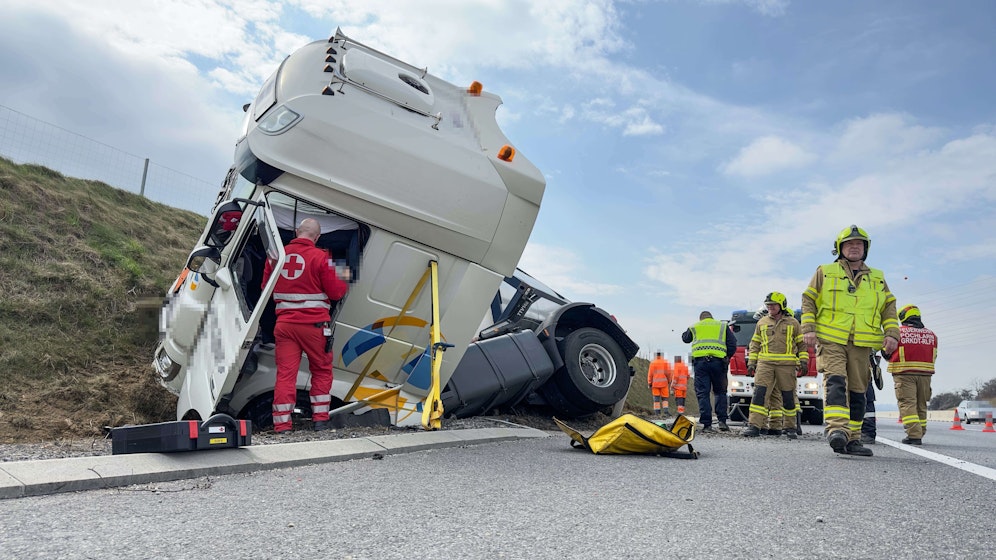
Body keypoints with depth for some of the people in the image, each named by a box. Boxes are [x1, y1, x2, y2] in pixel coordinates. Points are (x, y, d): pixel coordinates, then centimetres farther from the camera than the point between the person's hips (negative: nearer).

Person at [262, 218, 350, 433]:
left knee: (285, 373, 5)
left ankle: (282, 425, 5)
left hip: (284, 324, 3)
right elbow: (335, 292, -7)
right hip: (314, 324, -3)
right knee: (322, 370, 15)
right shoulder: (320, 257, -10)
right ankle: (320, 419, 19)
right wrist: (345, 284, 13)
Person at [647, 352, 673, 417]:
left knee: (656, 398, 3)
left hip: (655, 383, -1)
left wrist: (649, 383, 4)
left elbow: (650, 374, -2)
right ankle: (666, 411, -6)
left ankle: (657, 413, -1)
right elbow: (668, 373, 0)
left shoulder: (653, 363, -1)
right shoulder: (665, 362, 3)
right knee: (664, 398, 8)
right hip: (664, 383, 1)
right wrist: (669, 381, 12)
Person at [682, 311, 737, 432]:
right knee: (720, 392, 14)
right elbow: (733, 344, 10)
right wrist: (727, 357, 22)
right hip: (718, 361, 0)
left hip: (700, 361, 0)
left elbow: (685, 338, 34)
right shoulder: (723, 326, 18)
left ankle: (707, 424, -4)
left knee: (702, 393, 1)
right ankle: (722, 421, 4)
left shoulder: (694, 327, 18)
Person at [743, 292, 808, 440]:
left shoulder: (792, 323, 9)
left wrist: (803, 362, 5)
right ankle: (754, 426, -12)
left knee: (788, 396, 4)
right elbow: (755, 344, 17)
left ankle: (790, 427, 17)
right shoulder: (762, 322, 14)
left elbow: (802, 344, 13)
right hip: (765, 363, 1)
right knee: (760, 393, -9)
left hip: (787, 365, -1)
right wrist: (751, 363, 11)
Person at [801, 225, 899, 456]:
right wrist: (808, 328, -5)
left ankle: (852, 439, 10)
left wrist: (892, 333, 2)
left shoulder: (877, 278, 19)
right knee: (836, 381, -22)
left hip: (861, 344, 4)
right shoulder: (825, 272, 10)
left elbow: (889, 307, 17)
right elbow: (808, 301, 7)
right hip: (831, 341, -4)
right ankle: (836, 429, -33)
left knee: (857, 390, 4)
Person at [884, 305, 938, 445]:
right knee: (921, 405, 14)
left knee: (907, 403, -6)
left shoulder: (898, 332, -5)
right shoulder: (931, 335, 9)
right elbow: (933, 357, 14)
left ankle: (914, 435, -15)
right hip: (925, 374, 5)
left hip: (904, 374, -5)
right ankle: (920, 433, 20)